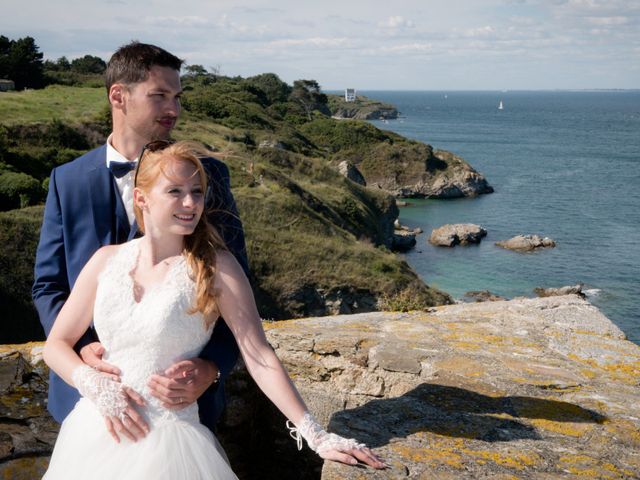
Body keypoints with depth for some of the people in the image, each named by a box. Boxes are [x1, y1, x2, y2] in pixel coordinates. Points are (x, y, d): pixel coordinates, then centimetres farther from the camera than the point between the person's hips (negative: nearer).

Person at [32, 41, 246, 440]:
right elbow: (48, 284, 2)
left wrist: (212, 367, -22)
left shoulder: (208, 176, -6)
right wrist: (82, 349, -17)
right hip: (93, 391, 1)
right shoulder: (68, 181, -1)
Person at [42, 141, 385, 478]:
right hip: (94, 432, 4)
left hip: (166, 441, -3)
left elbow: (258, 356, -14)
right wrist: (95, 384, -12)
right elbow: (56, 345, 7)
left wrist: (315, 436, -20)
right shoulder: (107, 260, 1)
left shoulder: (215, 266, -9)